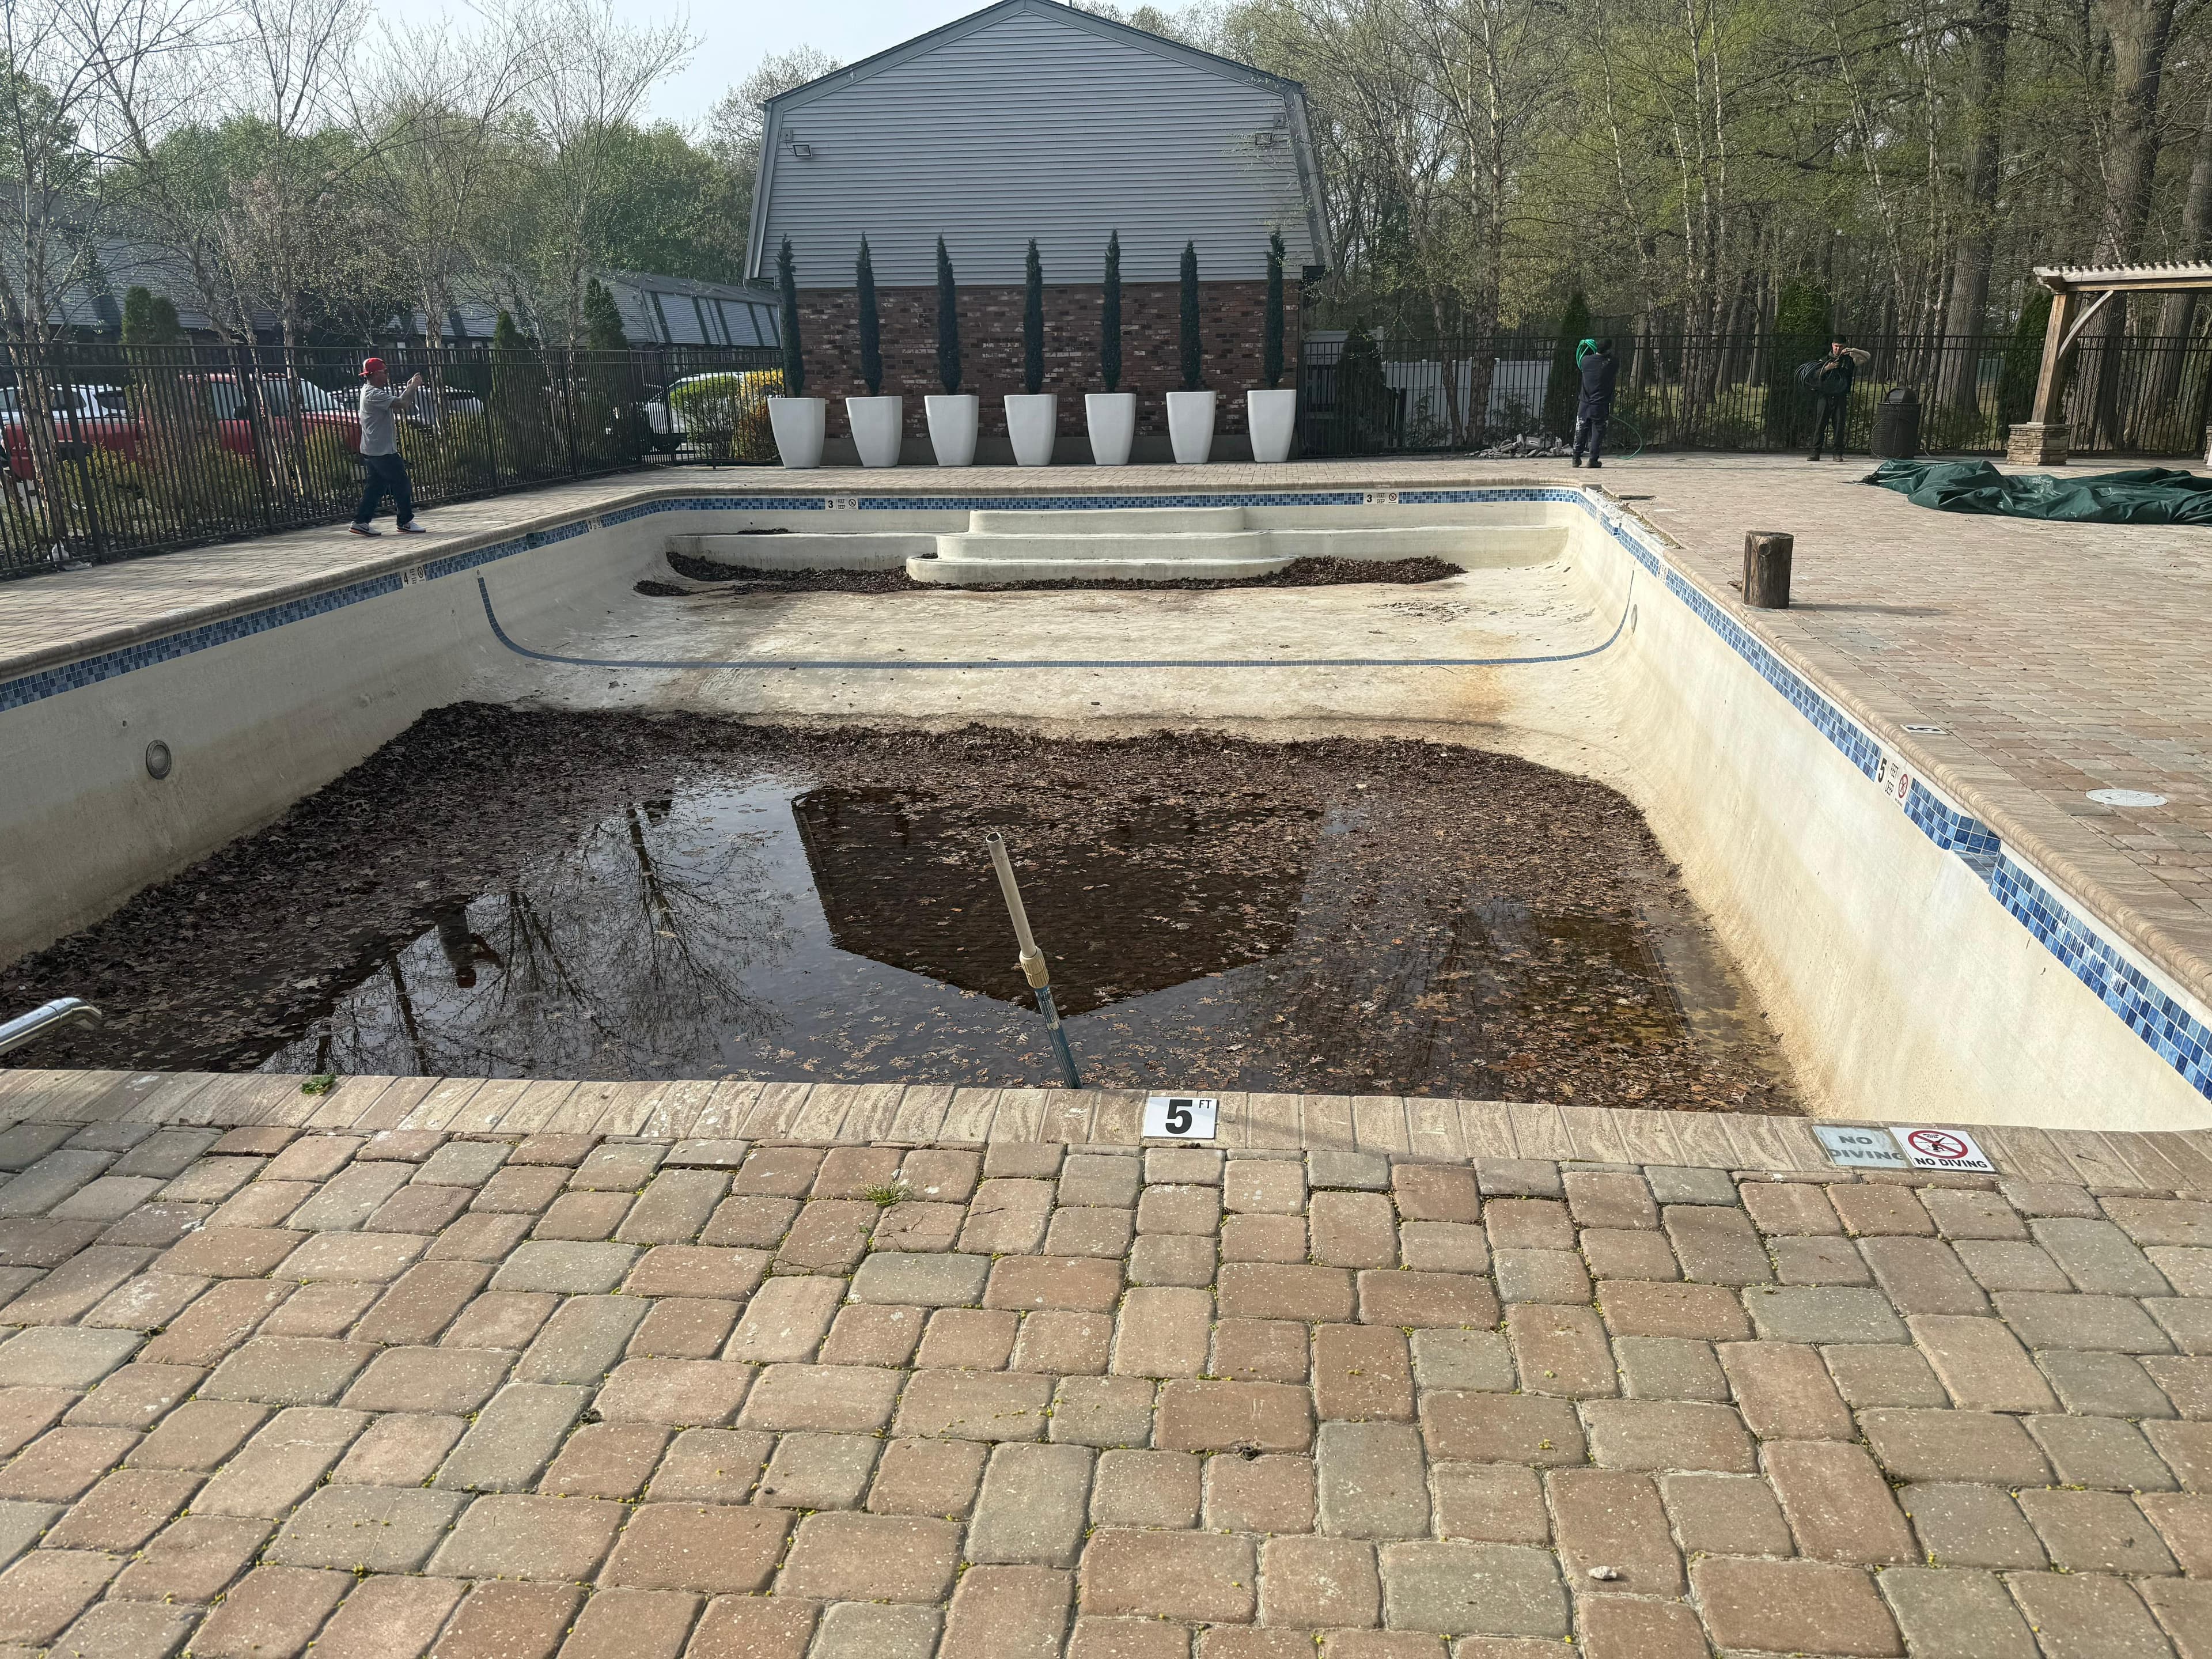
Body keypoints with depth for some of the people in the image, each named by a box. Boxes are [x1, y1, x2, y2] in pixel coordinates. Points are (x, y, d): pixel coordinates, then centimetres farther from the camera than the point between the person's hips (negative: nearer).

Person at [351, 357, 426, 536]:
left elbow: (395, 399, 18)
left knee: (376, 487, 11)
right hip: (382, 450, -10)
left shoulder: (370, 392, 17)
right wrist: (413, 387, -14)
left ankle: (361, 522, 10)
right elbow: (398, 403, -27)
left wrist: (409, 388, 6)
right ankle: (405, 522, 1)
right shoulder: (374, 394, -16)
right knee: (401, 484, -3)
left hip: (373, 451, 10)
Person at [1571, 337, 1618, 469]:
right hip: (1601, 406, -2)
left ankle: (1576, 458, 14)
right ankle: (1593, 459, 1)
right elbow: (1618, 376, 12)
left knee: (1581, 431, 12)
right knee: (1598, 432, 4)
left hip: (1585, 404, 2)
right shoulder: (1613, 362, -7)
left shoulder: (1586, 360, -4)